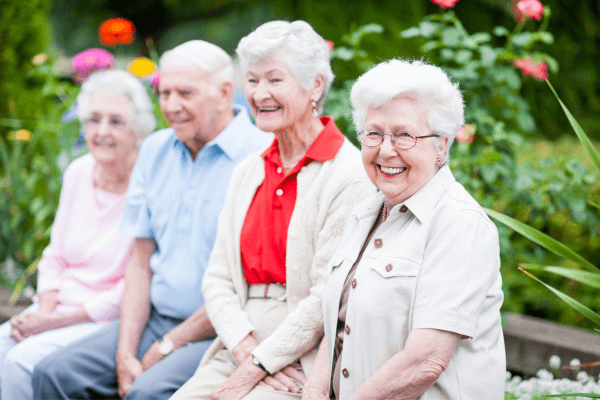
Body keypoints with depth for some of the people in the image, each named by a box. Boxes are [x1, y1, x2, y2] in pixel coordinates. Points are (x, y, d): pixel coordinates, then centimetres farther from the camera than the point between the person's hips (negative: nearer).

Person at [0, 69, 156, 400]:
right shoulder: (78, 172, 8)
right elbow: (55, 257, 15)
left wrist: (55, 321, -14)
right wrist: (44, 311, -4)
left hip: (109, 322, -6)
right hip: (58, 310, 7)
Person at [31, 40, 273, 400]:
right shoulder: (155, 150, 12)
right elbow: (141, 260, 12)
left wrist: (165, 349, -11)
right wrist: (126, 353, 0)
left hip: (222, 331, -7)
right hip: (156, 318, 7)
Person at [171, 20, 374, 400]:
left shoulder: (351, 176, -9)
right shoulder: (247, 172, 15)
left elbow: (330, 299, -14)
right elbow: (218, 278, 11)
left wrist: (257, 367, -12)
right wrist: (245, 348, -6)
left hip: (306, 363, -6)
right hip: (238, 352, 6)